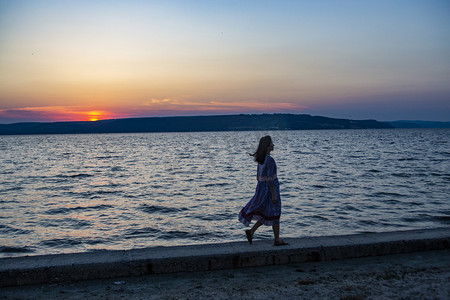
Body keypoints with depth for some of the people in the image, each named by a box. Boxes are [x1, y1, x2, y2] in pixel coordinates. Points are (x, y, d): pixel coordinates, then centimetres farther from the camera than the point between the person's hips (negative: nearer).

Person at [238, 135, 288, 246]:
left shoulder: (261, 159, 8)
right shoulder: (270, 160, -19)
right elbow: (270, 179, -22)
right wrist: (274, 194, -20)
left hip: (262, 187, 8)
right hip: (270, 188, -8)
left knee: (265, 213, 17)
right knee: (275, 215, 4)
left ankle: (251, 231, 6)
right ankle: (277, 240, 14)